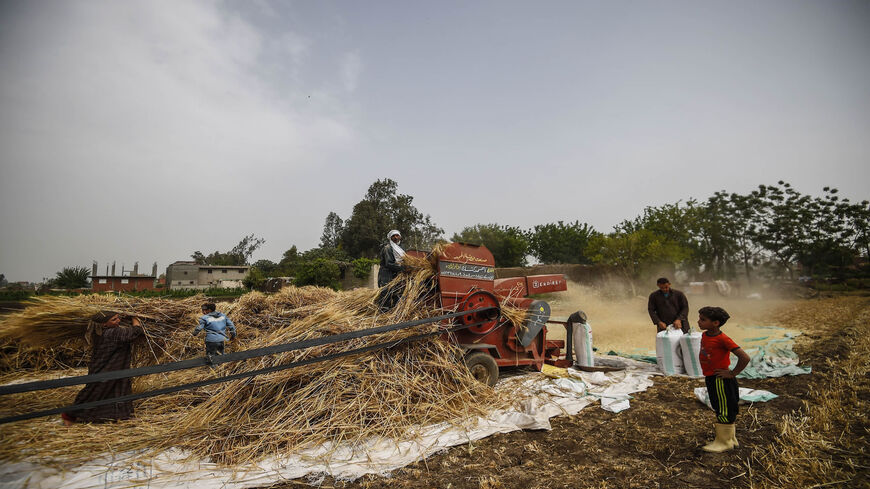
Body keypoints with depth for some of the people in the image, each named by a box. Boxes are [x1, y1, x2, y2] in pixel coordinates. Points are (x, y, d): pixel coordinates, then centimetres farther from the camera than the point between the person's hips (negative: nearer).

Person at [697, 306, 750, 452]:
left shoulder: (723, 339, -22)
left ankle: (724, 442, 19)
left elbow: (745, 358, -25)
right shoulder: (704, 335, 3)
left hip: (721, 380, -8)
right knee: (721, 409, 20)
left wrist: (732, 374, -17)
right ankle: (730, 438, 35)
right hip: (710, 379, 8)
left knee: (724, 411, 5)